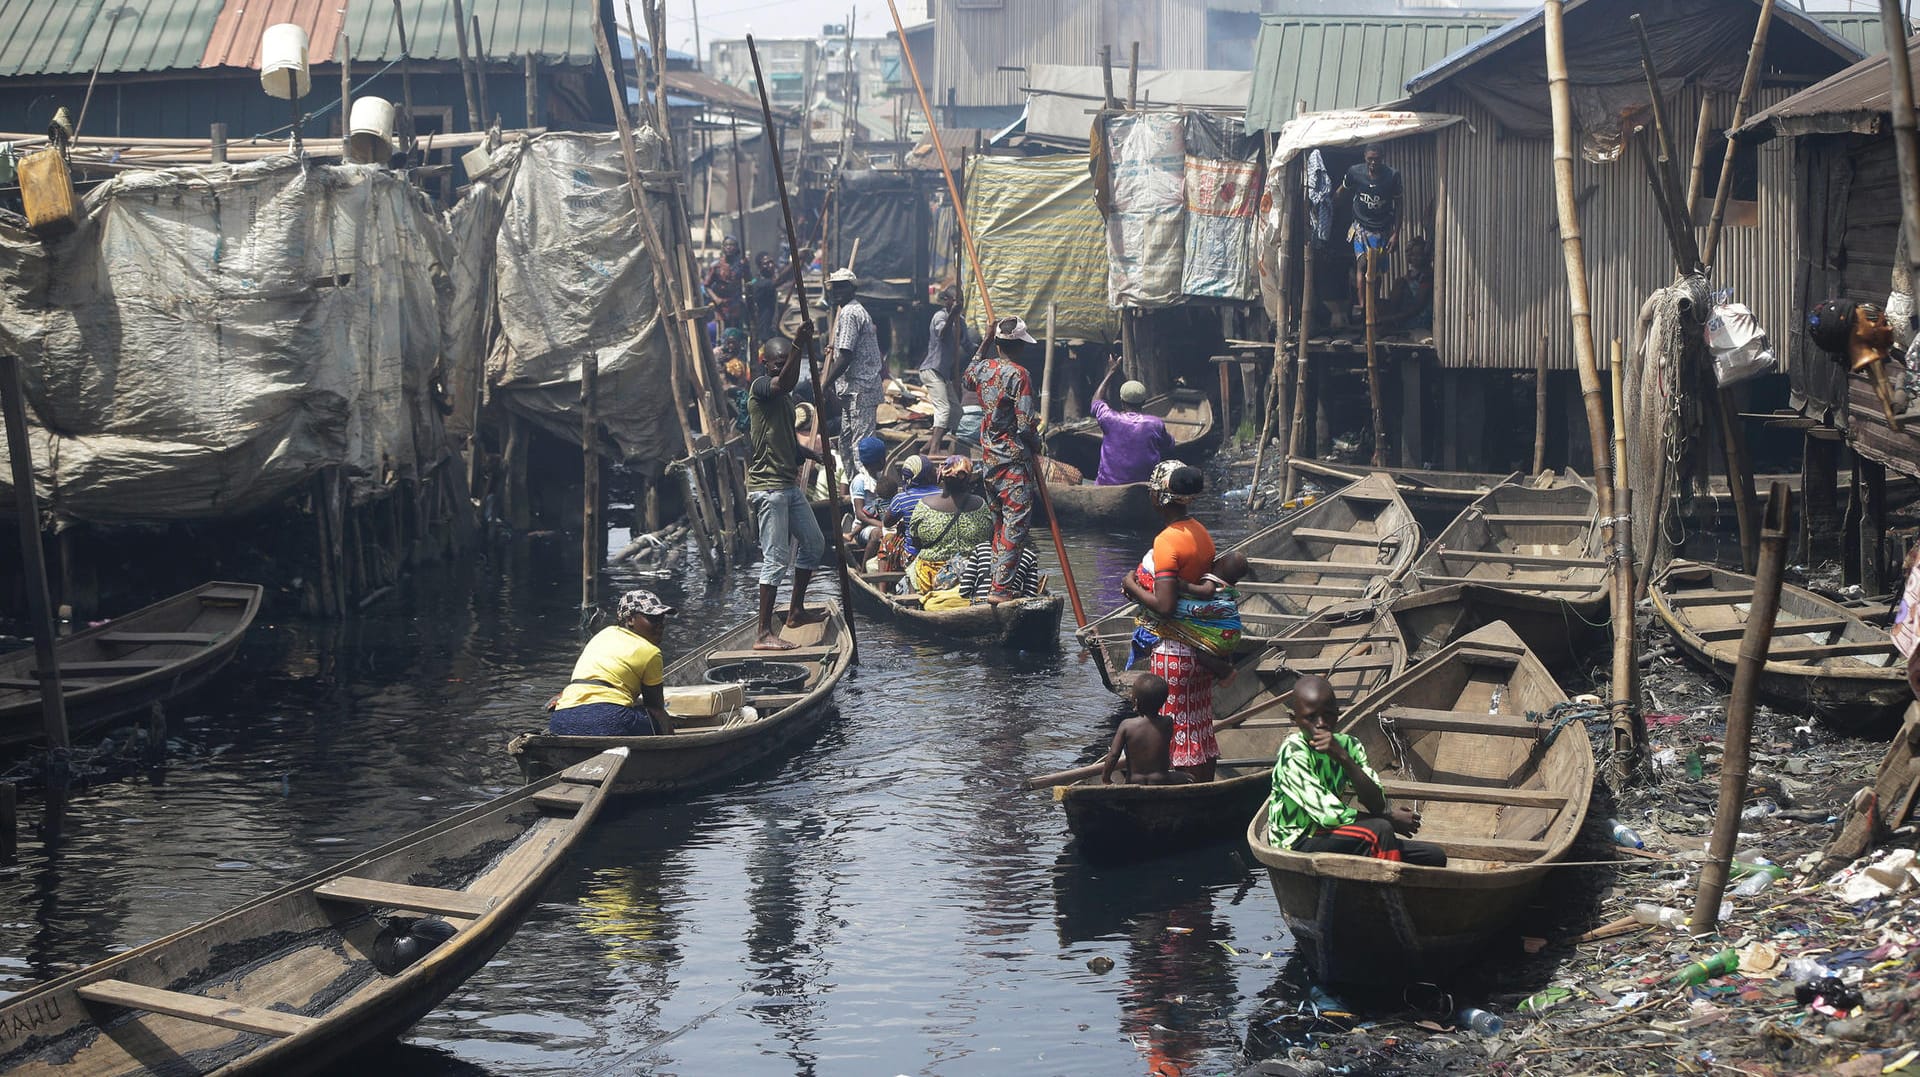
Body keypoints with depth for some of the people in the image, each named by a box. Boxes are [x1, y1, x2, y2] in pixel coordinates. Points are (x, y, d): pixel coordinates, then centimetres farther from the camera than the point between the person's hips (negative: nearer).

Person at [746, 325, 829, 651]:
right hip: (768, 486, -10)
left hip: (789, 483, 10)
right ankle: (765, 634, -10)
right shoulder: (761, 387, -11)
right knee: (776, 558, -11)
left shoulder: (784, 396, 17)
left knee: (813, 543, 19)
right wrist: (799, 345, -43)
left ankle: (796, 611, 33)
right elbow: (785, 383, -35)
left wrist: (812, 453, 13)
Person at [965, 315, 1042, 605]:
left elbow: (968, 378, 31)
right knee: (1015, 523, -8)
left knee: (999, 520, 18)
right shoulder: (1018, 375, -17)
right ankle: (1001, 589, -13)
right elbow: (1025, 425, -19)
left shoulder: (983, 368, 3)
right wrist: (1037, 445, 2)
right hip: (1014, 461, -8)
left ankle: (998, 577, 25)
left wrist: (985, 341, 30)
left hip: (989, 456, 8)